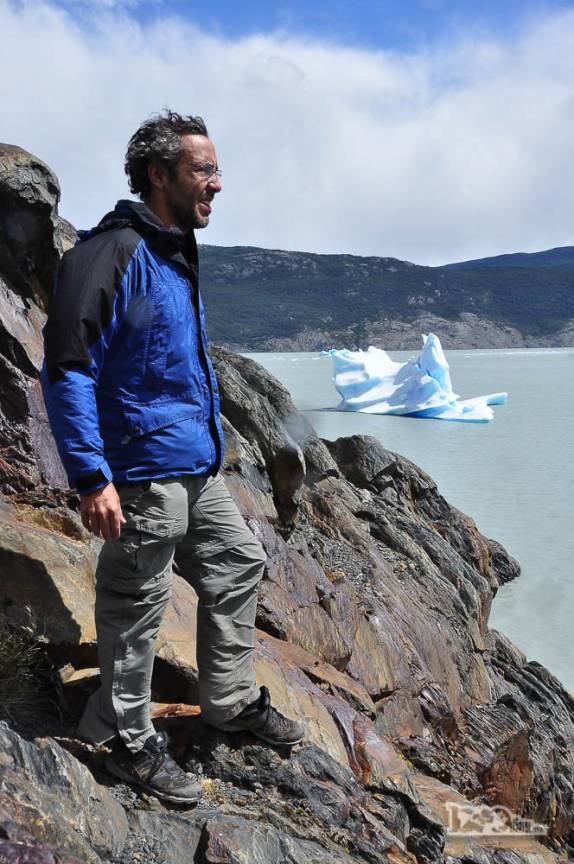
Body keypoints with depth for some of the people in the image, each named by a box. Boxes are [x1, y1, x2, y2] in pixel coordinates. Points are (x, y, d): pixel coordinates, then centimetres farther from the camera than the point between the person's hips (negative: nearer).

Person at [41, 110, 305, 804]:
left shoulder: (175, 255, 14)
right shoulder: (112, 252, -16)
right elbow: (66, 370, -20)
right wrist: (91, 477, -23)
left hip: (196, 469, 10)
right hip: (143, 474, -10)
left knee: (237, 563, 19)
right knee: (136, 606, 4)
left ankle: (231, 700, 37)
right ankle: (130, 741, 24)